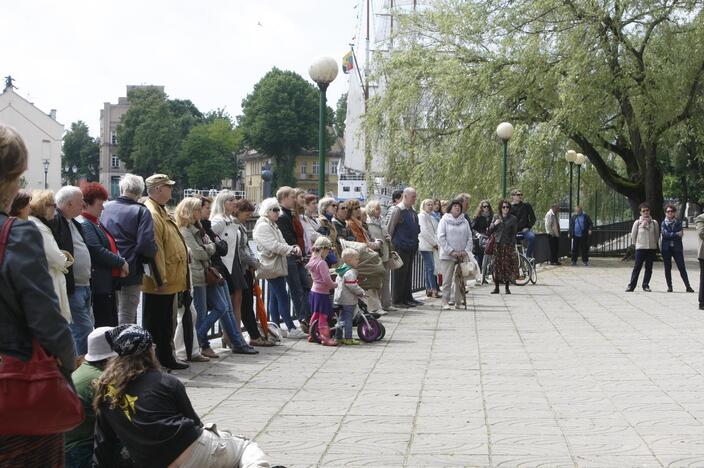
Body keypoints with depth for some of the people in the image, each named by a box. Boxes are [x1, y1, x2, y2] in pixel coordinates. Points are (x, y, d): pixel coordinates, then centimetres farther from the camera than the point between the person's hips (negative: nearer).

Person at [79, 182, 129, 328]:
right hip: (99, 284, -10)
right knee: (104, 325, -8)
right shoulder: (85, 225, -13)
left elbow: (110, 246, 22)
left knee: (112, 324, 12)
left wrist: (121, 262, 2)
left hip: (109, 282, 10)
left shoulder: (96, 223, 18)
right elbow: (98, 252, -21)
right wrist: (121, 262, -10)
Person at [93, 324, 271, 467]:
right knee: (246, 446, 13)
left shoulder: (104, 388, 8)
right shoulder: (168, 382, -1)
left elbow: (103, 442, 13)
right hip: (194, 450, -4)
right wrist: (203, 432, 30)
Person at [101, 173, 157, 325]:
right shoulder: (141, 212, -10)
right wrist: (149, 258, 2)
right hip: (131, 273, -5)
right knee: (126, 319, 0)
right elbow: (147, 244, -18)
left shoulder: (106, 208, 6)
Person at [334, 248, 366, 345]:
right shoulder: (350, 272, -19)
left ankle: (339, 337, 17)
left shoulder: (341, 270, 13)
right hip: (349, 300, -9)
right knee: (348, 319, -4)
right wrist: (361, 293, -10)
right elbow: (353, 286, -23)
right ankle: (348, 338, -2)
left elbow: (336, 283, 21)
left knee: (342, 318, 14)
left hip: (339, 299, 9)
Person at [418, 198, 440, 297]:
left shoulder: (430, 217, 21)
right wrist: (434, 243, -11)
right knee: (431, 267, -12)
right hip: (425, 245, -9)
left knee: (428, 268, 8)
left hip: (430, 246, 9)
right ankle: (434, 290, -15)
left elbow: (434, 231, 21)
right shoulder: (422, 216, -7)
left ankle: (428, 289, 10)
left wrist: (435, 242, 5)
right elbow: (424, 231, -15)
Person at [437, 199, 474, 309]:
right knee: (447, 280, -5)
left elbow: (470, 238, 12)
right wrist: (451, 251, -12)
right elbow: (441, 238, -6)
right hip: (447, 256, -3)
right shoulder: (445, 220, 0)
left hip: (462, 256, 3)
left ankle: (458, 302, 11)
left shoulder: (464, 221, 11)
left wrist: (466, 251, -3)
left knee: (460, 280, 4)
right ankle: (445, 302, -3)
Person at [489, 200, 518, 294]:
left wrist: (512, 244, -5)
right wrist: (494, 224, -8)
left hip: (508, 245, -1)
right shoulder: (496, 217, 10)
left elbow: (514, 233, 5)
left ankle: (507, 287, 3)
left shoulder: (513, 219, 6)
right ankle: (496, 287, 3)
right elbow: (490, 230, 11)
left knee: (507, 265, -4)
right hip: (497, 244, 1)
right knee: (497, 265, -2)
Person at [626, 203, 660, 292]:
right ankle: (631, 285, -2)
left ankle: (646, 285, 13)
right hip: (640, 248, -2)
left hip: (652, 248, 2)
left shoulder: (654, 223, 4)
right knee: (637, 267, -4)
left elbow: (657, 235, 13)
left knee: (649, 268, 4)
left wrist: (653, 243, 13)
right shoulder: (637, 222, -1)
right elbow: (633, 235, 7)